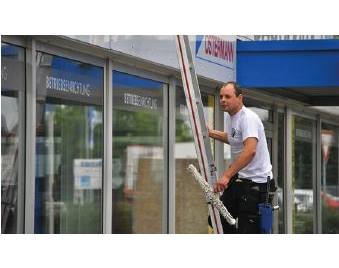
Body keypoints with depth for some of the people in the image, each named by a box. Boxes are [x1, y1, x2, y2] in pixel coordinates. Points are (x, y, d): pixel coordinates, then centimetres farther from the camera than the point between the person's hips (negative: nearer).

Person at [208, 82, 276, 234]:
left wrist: (226, 176, -42)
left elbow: (250, 150, -37)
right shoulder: (230, 117, 10)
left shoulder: (248, 118, -21)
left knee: (247, 229, -9)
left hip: (257, 183, -10)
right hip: (239, 179, 10)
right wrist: (210, 133, 23)